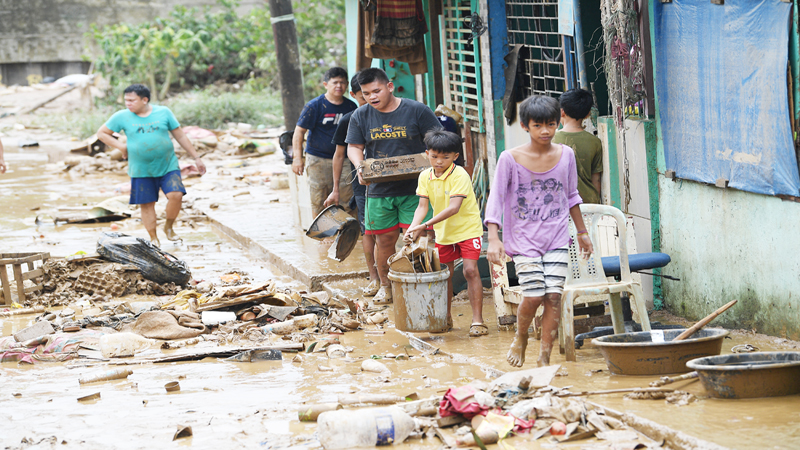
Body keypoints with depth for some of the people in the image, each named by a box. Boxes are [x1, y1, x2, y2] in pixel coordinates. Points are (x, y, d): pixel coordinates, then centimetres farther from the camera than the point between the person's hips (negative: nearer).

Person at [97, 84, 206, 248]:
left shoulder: (163, 112, 0)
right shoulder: (122, 117, -2)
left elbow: (181, 136, 6)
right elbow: (101, 133, 9)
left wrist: (197, 158, 7)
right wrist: (121, 146, -4)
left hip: (168, 166, 0)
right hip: (141, 171, 0)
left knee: (176, 195, -16)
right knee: (147, 204, 1)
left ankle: (169, 227, 8)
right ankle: (154, 239, 17)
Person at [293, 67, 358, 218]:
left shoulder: (351, 107, 6)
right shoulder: (314, 106, -6)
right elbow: (299, 131, -6)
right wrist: (297, 158, -14)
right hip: (318, 159, -3)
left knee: (348, 198, -2)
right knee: (319, 201, 0)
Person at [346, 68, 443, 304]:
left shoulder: (417, 111, -3)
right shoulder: (361, 116, 7)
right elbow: (354, 147, 8)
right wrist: (360, 166, -13)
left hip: (414, 189, -3)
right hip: (379, 190, 3)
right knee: (385, 239, 7)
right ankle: (385, 286, 23)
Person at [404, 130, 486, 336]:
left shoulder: (460, 175, -21)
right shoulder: (425, 176, -3)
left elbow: (454, 207, -30)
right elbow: (423, 206, -6)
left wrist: (426, 225, -37)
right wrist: (413, 228, -26)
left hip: (467, 228, -6)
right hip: (443, 231, 6)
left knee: (470, 270, -14)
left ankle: (477, 320, -11)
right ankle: (445, 317, 27)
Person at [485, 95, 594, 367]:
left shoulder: (566, 155, 2)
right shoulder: (510, 159, -8)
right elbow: (496, 198, -7)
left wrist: (582, 232, 21)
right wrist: (493, 238, -17)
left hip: (557, 238, 3)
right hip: (524, 239, -3)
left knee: (554, 296, -7)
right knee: (534, 295, -12)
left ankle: (545, 358, 2)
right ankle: (520, 337, 20)